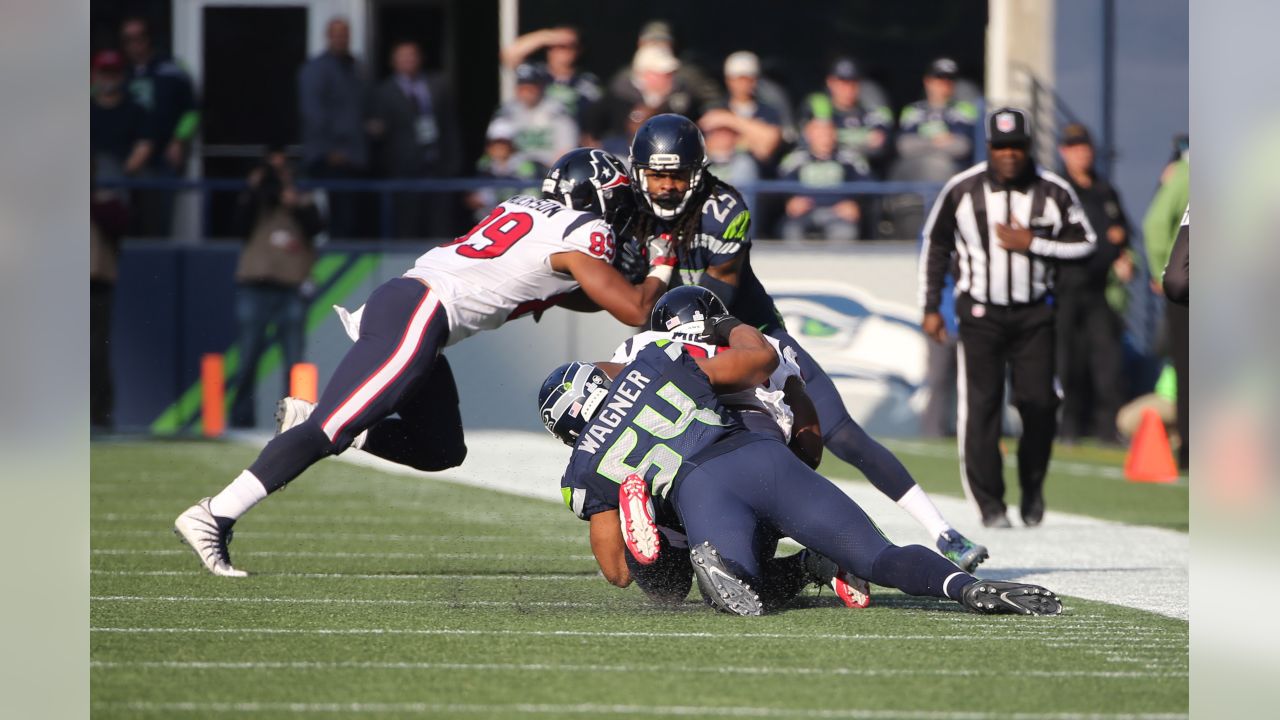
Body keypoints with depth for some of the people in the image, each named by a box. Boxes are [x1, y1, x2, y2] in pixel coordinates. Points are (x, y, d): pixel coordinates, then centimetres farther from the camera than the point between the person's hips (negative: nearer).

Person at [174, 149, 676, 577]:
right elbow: (635, 311, -2)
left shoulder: (527, 210, 24)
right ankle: (214, 516, -19)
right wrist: (661, 267, 15)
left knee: (441, 451, 15)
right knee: (332, 431, -14)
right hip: (418, 316, -9)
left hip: (397, 301, 9)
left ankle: (314, 421, 7)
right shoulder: (583, 235, -1)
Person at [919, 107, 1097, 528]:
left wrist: (1031, 243, -12)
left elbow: (1084, 244, 2)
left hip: (1034, 315, 1)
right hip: (980, 314, -1)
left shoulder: (1053, 192, -2)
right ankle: (990, 503, -1)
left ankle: (1033, 487, 21)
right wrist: (931, 308, 6)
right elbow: (935, 246, 8)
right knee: (981, 405, -8)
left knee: (1039, 405, -3)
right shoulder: (962, 190, -3)